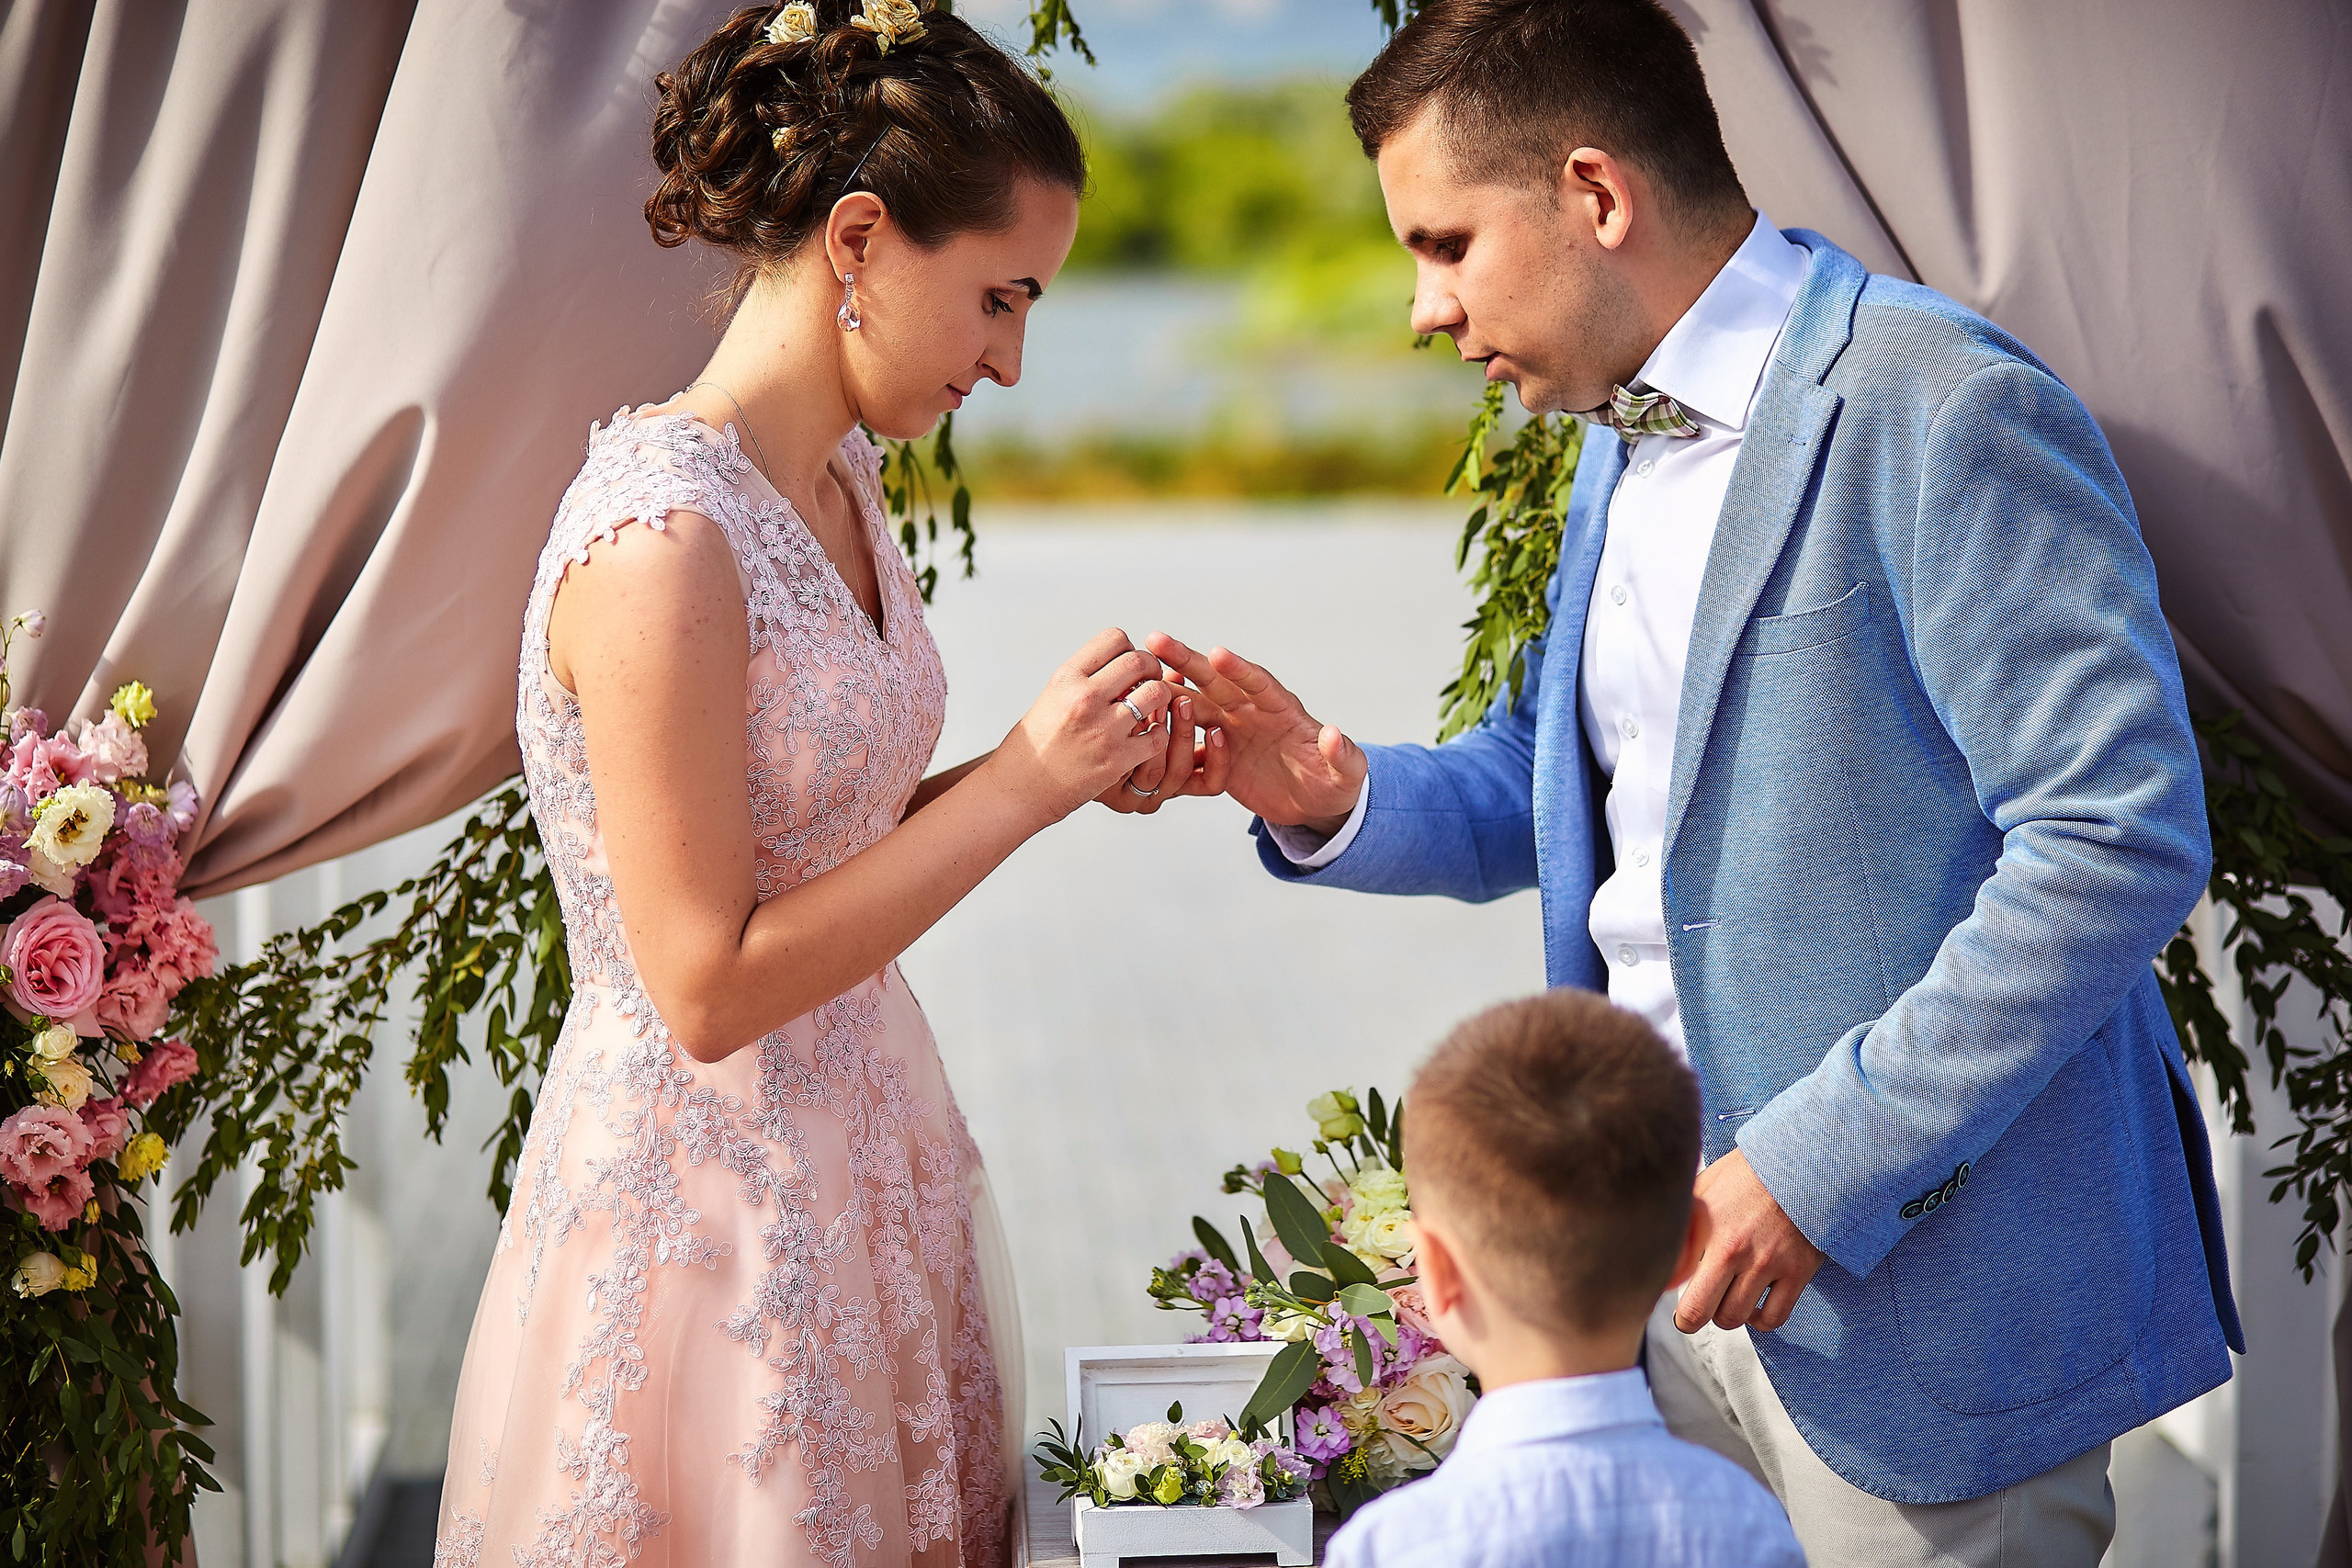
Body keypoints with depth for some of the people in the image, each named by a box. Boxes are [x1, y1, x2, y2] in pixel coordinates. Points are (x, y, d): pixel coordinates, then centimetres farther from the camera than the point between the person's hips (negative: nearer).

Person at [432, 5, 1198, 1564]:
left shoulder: (836, 479, 5)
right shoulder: (661, 540, -23)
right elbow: (711, 988, -22)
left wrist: (1079, 770, -1)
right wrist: (1021, 786, -19)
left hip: (863, 1168, 9)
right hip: (710, 1203, -9)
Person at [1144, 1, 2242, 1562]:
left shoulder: (1938, 412, -18)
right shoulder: (1627, 432, 13)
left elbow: (2122, 838, -23)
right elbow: (1550, 783, 22)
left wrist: (1818, 1162, -23)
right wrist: (1338, 796, -1)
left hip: (1921, 1275, -8)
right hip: (1691, 1249, 8)